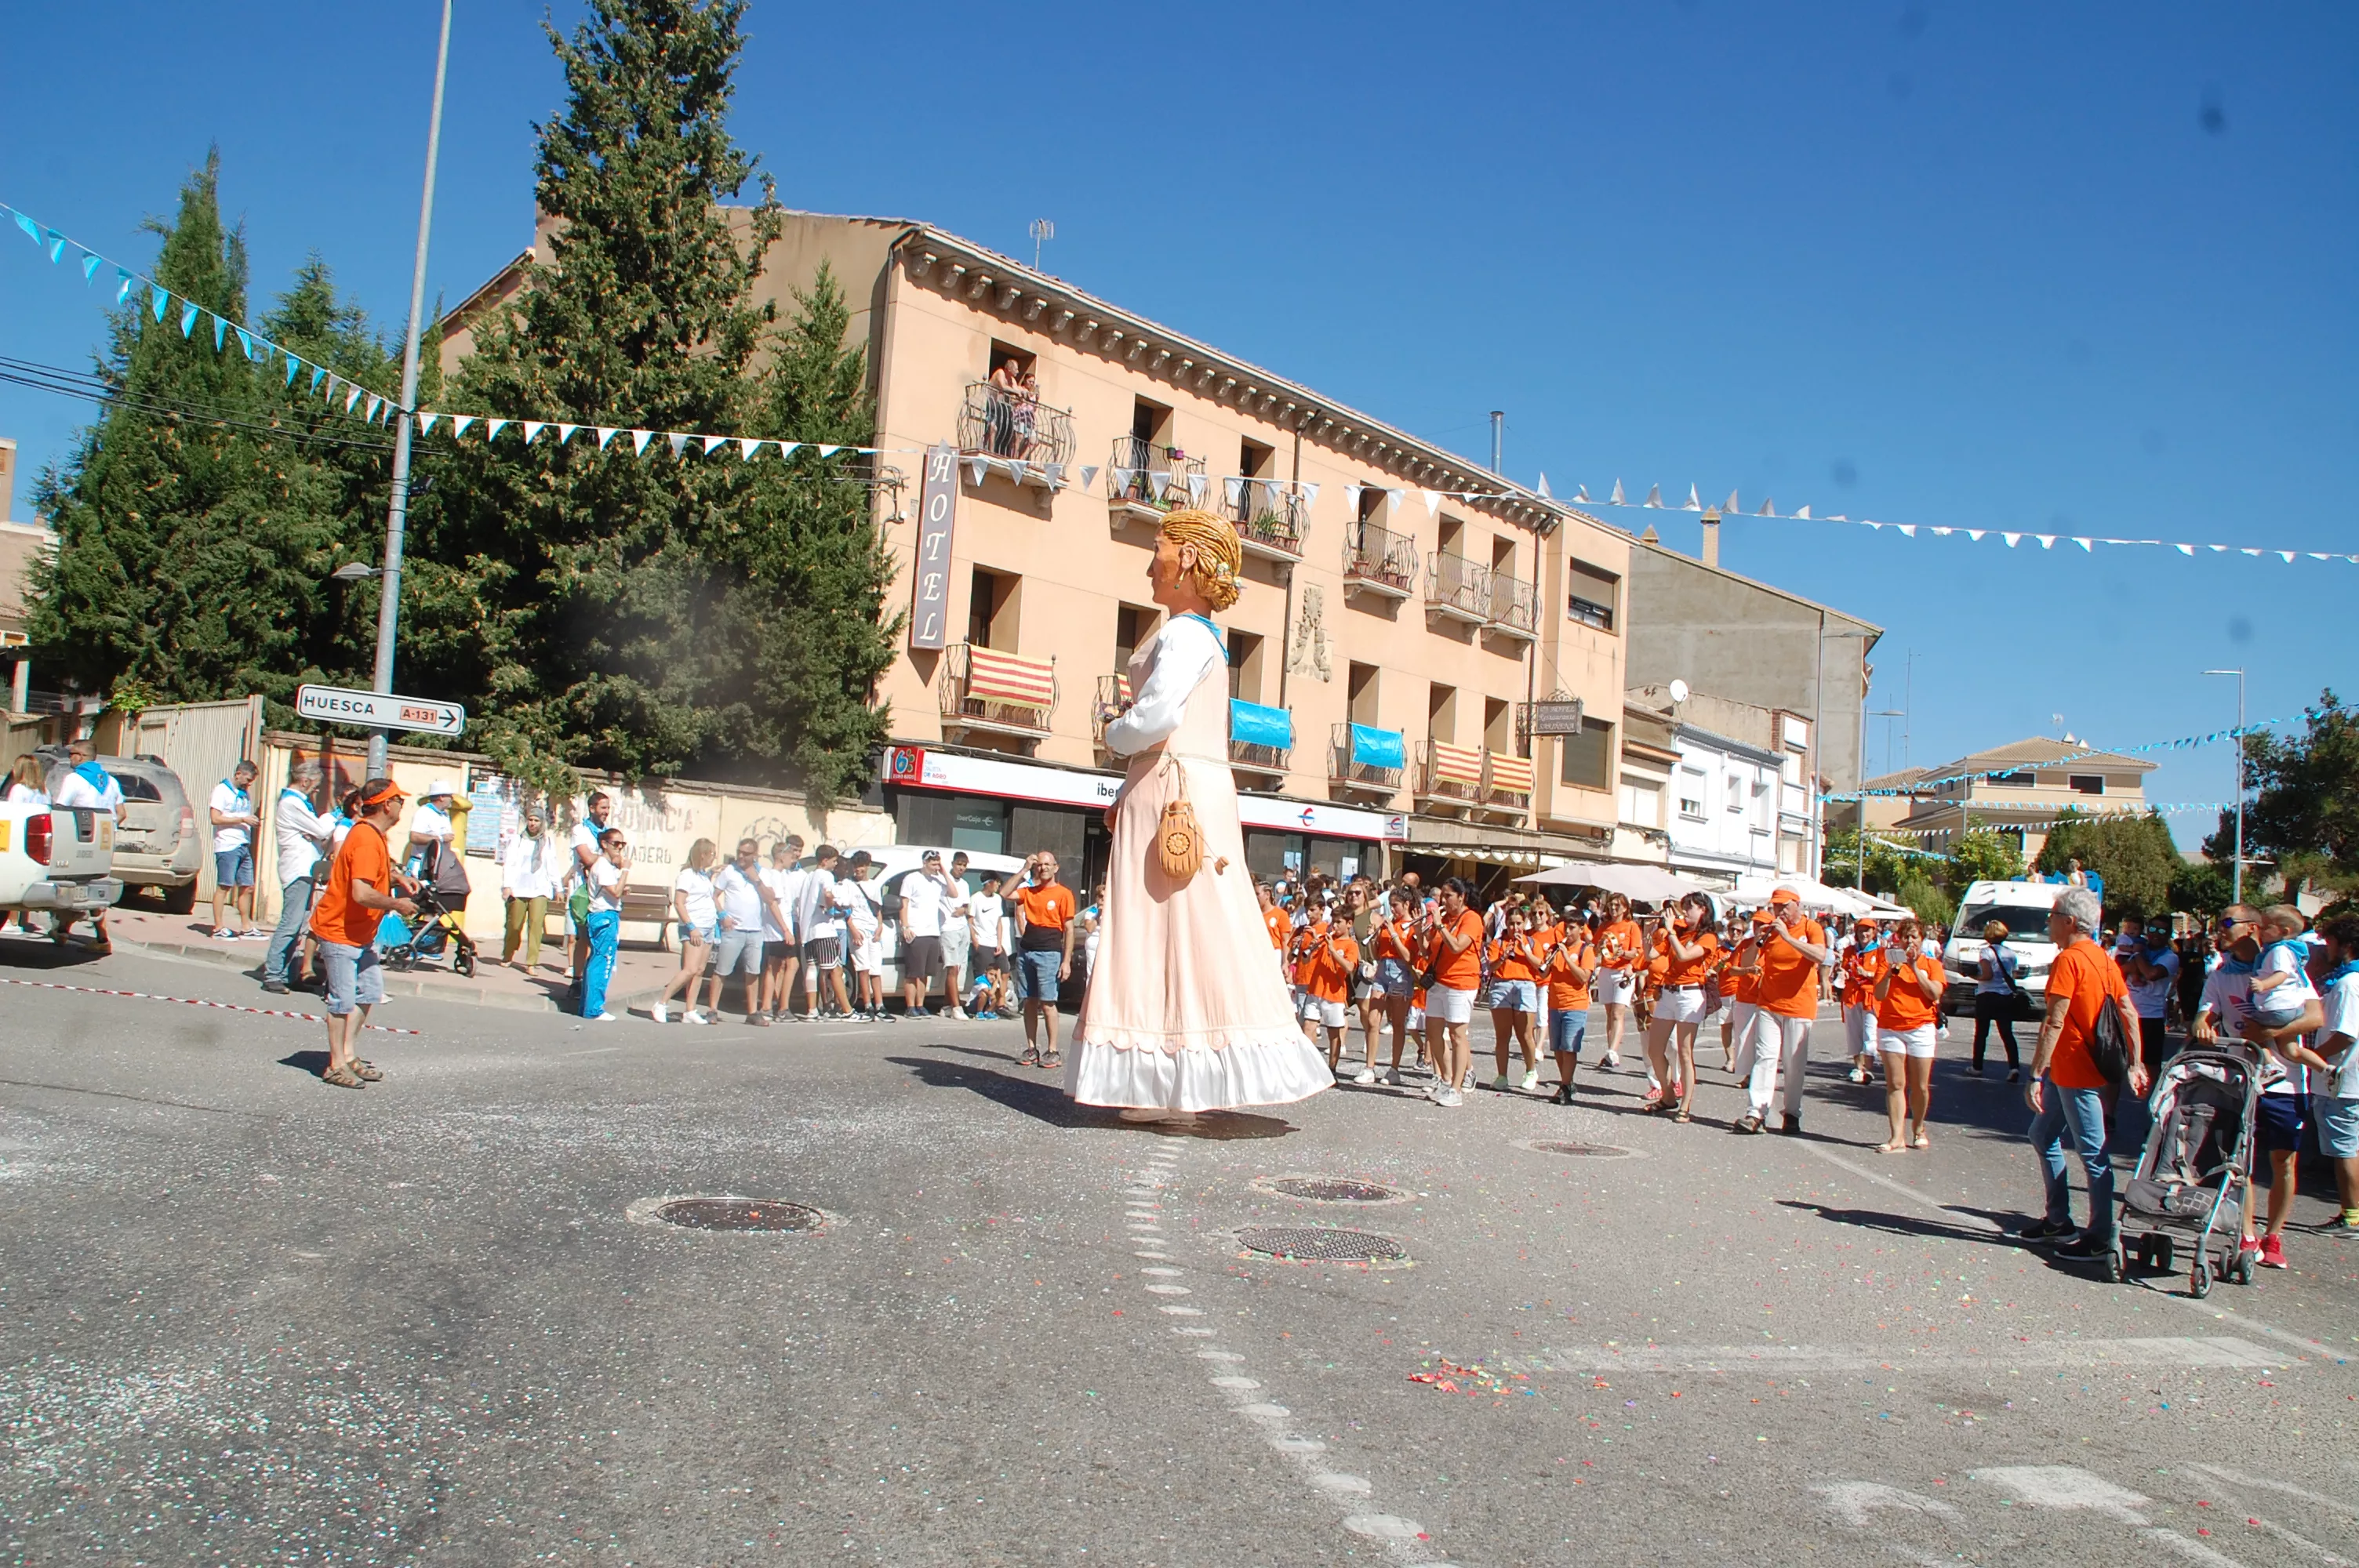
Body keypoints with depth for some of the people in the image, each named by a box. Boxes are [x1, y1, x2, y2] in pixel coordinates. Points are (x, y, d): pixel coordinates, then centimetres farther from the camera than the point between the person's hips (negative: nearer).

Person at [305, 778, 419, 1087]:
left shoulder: (373, 834, 7)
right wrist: (397, 904, -19)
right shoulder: (366, 839, -24)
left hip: (361, 933, 10)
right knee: (343, 999, -2)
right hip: (339, 931, -10)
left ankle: (349, 1054, 23)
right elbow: (362, 893, -32)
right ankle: (337, 1066, 8)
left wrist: (396, 877, 8)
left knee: (370, 991, 13)